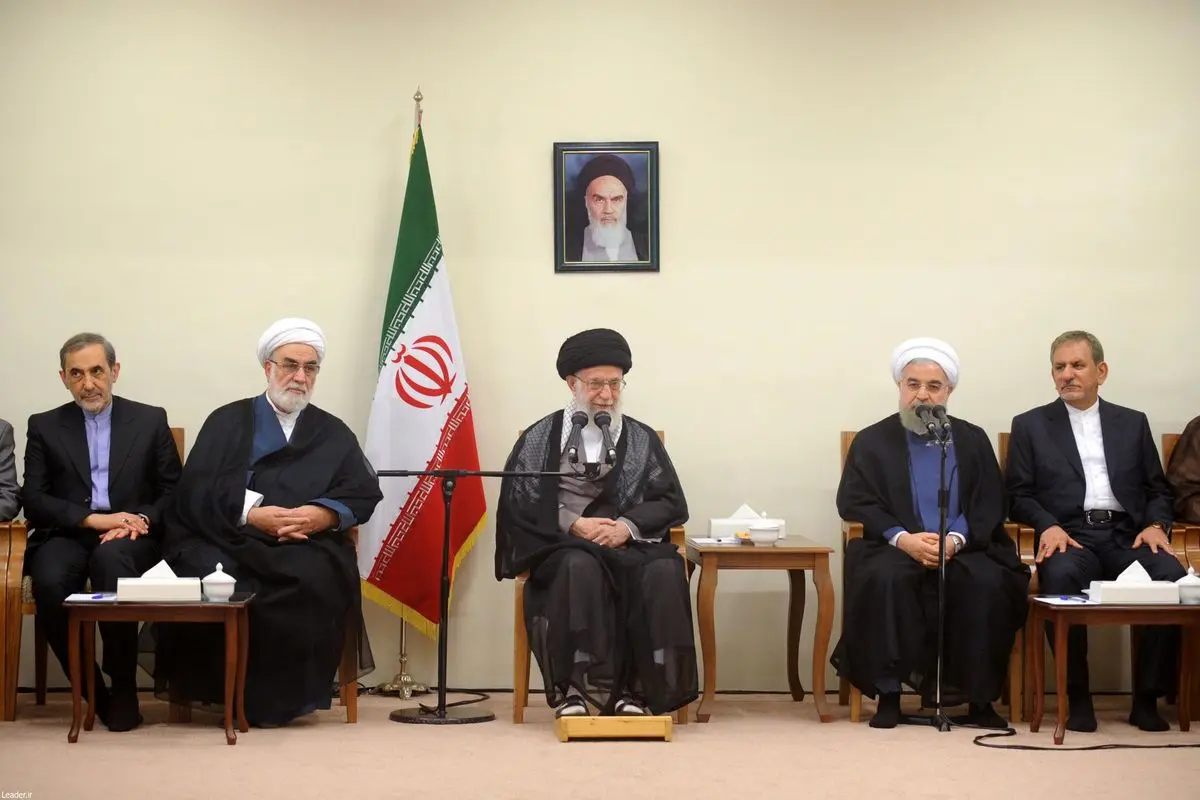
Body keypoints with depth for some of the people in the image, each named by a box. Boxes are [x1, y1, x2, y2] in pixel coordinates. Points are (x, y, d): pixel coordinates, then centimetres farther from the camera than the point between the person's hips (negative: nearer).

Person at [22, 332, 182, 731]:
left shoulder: (150, 420, 14)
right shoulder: (44, 426, 13)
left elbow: (174, 491, 11)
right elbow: (34, 500, 4)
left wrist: (143, 519, -11)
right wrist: (92, 519, -11)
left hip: (131, 536, -1)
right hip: (67, 535, 1)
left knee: (110, 557, -38)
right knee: (49, 582, -34)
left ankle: (123, 689, -25)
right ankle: (92, 692, -16)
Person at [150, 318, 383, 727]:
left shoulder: (333, 433, 21)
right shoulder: (227, 421, 17)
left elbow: (364, 492, 8)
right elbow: (196, 491, 3)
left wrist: (321, 515, -13)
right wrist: (251, 514, -13)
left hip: (304, 546, 1)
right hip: (229, 540, 0)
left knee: (314, 580, -33)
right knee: (212, 577, -33)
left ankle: (285, 695, -17)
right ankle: (220, 689, -13)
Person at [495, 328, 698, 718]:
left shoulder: (642, 439, 16)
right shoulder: (541, 438, 12)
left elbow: (671, 502, 8)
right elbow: (518, 502, 2)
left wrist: (628, 526, -11)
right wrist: (573, 523, -13)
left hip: (629, 544, 2)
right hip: (563, 546, -1)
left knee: (664, 572, -32)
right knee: (580, 567, -38)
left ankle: (635, 687, -27)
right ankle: (573, 687, -34)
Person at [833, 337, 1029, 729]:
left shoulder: (973, 440, 12)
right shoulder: (871, 442, 9)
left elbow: (989, 506, 4)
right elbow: (855, 503, -1)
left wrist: (957, 540, -16)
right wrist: (902, 538, -18)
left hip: (964, 548, 1)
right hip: (897, 548, -1)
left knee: (988, 582, -31)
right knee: (885, 577, -35)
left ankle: (979, 698, -19)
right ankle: (889, 694, -25)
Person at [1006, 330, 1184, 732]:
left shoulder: (1133, 423, 20)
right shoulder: (1030, 425, 14)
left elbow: (1158, 490, 17)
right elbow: (1019, 496, 8)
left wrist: (1156, 525, -4)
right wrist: (1048, 525, -12)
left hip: (1126, 535, 2)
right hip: (1069, 535, -2)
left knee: (1172, 576, -30)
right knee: (1062, 576, -37)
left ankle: (1147, 698, -17)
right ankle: (1077, 698, -23)